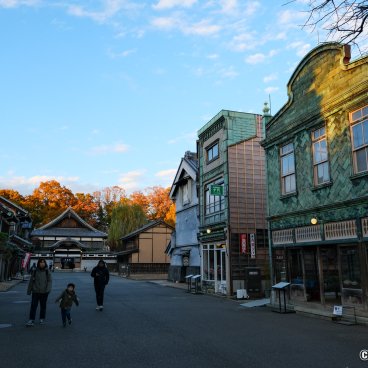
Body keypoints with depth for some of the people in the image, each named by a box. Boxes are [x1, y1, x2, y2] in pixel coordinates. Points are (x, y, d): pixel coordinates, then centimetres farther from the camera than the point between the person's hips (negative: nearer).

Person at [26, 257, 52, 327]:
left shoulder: (47, 271, -2)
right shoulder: (35, 271, 0)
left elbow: (50, 281, -3)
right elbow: (31, 281, 6)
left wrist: (48, 289, -17)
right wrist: (29, 290, 8)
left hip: (44, 292, 0)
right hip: (35, 291, 0)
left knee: (43, 306, 11)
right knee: (33, 305, -5)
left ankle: (42, 319, 24)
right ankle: (31, 320, -2)